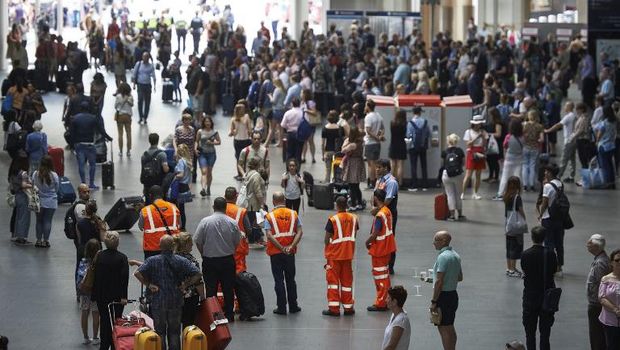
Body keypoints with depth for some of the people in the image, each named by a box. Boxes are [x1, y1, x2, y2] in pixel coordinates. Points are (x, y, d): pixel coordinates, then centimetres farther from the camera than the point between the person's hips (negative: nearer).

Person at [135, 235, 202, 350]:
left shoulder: (152, 261, -8)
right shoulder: (182, 261, -5)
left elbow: (137, 273, -20)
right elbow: (198, 274, -11)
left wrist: (148, 285, -9)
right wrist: (186, 285, -3)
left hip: (158, 303, -1)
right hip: (176, 303, 1)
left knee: (160, 332, 9)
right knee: (174, 332, 13)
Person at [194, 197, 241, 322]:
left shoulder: (205, 221, -11)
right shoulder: (232, 223, -6)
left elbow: (197, 241, -7)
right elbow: (237, 242, 2)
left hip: (209, 261, -1)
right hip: (228, 260, 1)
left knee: (211, 289, 5)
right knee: (228, 289, 10)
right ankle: (229, 315, 14)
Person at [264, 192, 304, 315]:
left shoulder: (269, 216, -5)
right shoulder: (293, 214, 2)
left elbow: (269, 235, -16)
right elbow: (300, 232, -7)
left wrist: (281, 248, -15)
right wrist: (291, 246, -13)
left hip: (275, 252, -2)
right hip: (290, 253, 2)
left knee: (279, 280, 3)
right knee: (290, 279, 13)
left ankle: (282, 307, 4)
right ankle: (293, 306, 17)